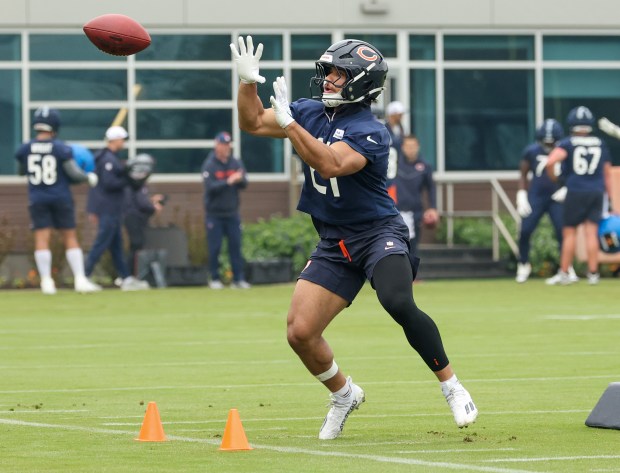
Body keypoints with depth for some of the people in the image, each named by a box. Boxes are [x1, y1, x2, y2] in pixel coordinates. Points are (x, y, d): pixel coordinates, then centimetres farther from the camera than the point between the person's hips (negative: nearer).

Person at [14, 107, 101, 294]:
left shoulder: (25, 149, -3)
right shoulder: (62, 149, -10)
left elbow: (22, 171, 12)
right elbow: (73, 173, -7)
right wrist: (89, 177, 10)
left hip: (37, 200, 1)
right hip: (61, 199, -1)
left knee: (42, 238, 1)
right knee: (70, 238, 6)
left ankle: (46, 281, -7)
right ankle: (80, 279, 1)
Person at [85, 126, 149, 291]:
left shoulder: (107, 157, 14)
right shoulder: (109, 159, -17)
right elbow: (109, 183, -24)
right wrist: (127, 180, -16)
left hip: (110, 208, 11)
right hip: (108, 208, -11)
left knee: (116, 245, 13)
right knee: (101, 244, -8)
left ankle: (126, 279, 18)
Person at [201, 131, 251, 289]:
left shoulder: (236, 163, 5)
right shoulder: (209, 165, -7)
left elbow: (244, 184, -1)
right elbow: (210, 187, -18)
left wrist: (240, 179, -24)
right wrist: (228, 182, -28)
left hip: (232, 213, 3)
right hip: (214, 215, -3)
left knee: (236, 246, 0)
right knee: (214, 248, 0)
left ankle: (238, 279, 3)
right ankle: (214, 279, 10)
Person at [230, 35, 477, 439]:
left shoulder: (370, 132, -17)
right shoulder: (311, 112, 5)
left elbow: (330, 164, -33)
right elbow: (252, 123, 11)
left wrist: (288, 123, -35)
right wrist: (248, 81, -4)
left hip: (378, 232, -6)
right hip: (334, 242, 6)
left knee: (399, 304, -32)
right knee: (300, 332, -4)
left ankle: (452, 387, -15)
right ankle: (344, 395, 23)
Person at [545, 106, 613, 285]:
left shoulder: (567, 144, -4)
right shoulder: (600, 144, 7)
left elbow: (550, 162, -20)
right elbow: (607, 173, 12)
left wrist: (553, 179, -1)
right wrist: (609, 198, 18)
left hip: (576, 191, -3)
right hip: (597, 191, 3)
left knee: (569, 233, 5)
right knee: (591, 233, 3)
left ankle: (563, 274, 7)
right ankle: (593, 273, 1)